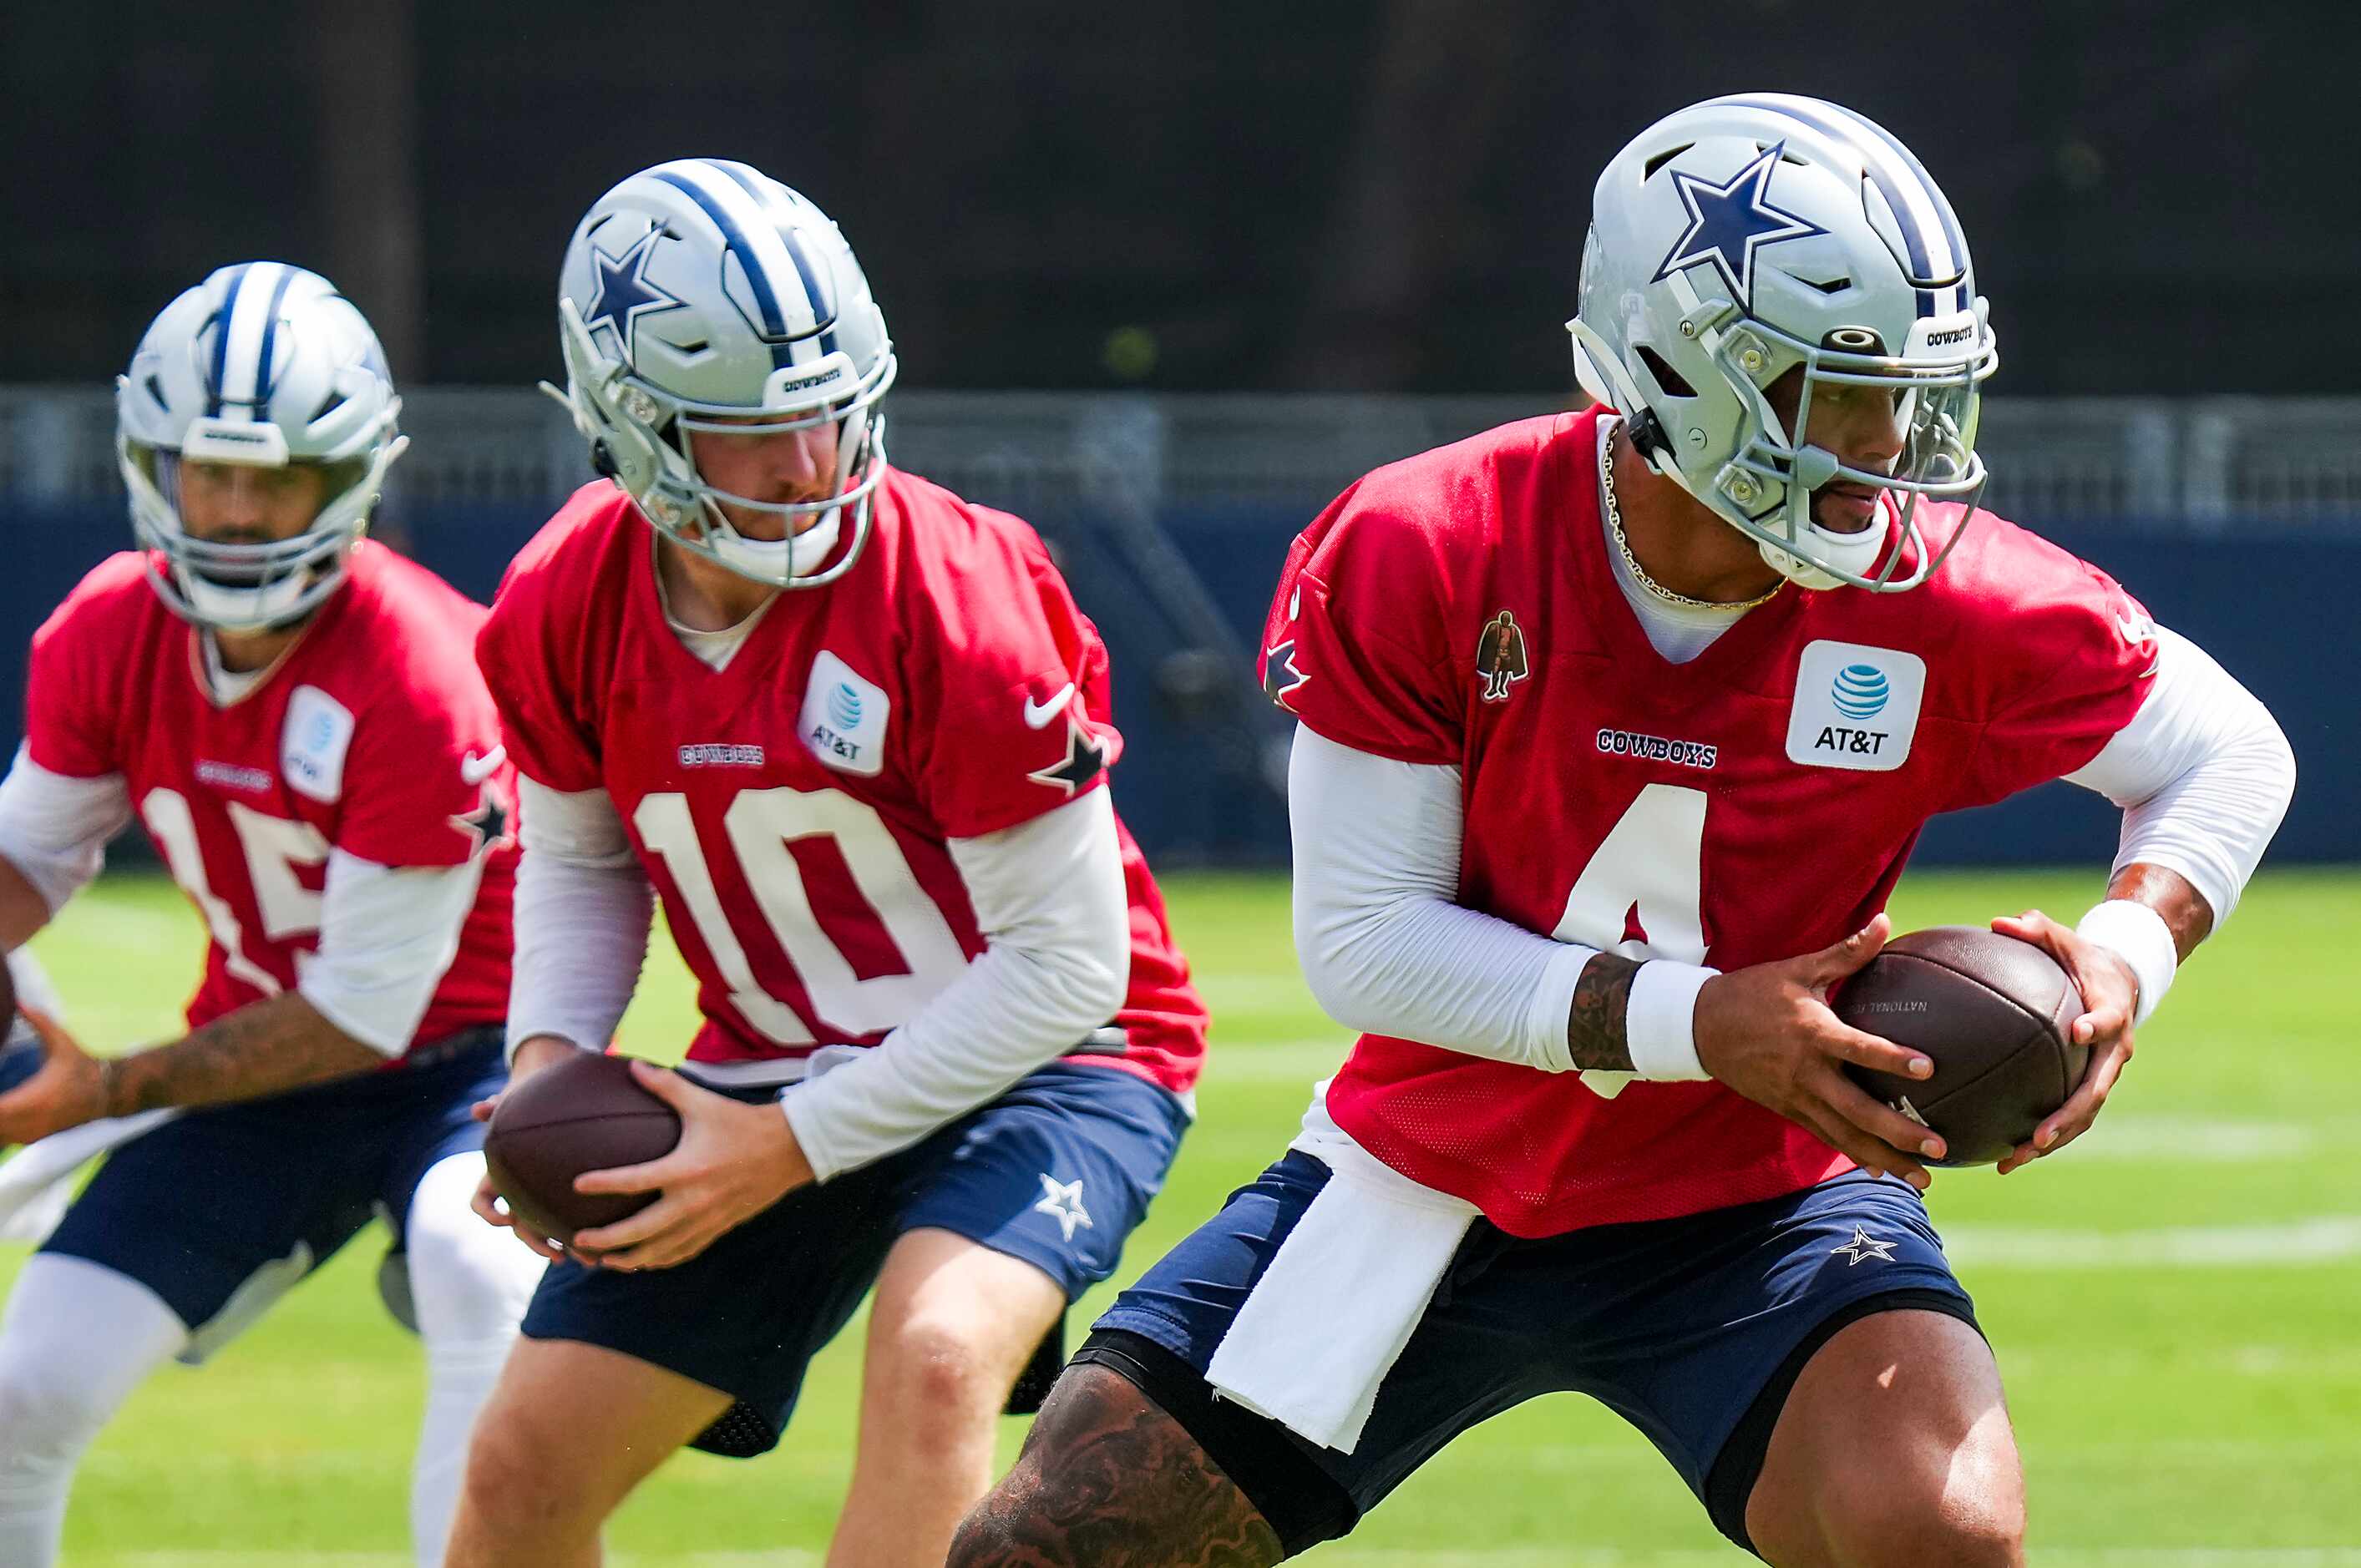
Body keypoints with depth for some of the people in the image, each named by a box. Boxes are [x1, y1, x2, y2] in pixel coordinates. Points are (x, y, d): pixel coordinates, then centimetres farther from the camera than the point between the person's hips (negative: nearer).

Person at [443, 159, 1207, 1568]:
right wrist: (551, 1063, -8)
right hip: (776, 1068, 6)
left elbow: (1064, 960, -20)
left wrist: (792, 1147, -22)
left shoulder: (947, 594, -25)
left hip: (1039, 1058, -5)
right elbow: (580, 863, 12)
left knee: (932, 1357, -34)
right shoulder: (565, 608, -9)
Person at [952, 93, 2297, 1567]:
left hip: (1755, 1209, -1)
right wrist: (1698, 1022, -27)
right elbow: (1361, 941, -16)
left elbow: (2233, 751, -1)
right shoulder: (1419, 560, -19)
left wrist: (2128, 950, -23)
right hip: (1429, 1181, 1)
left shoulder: (1946, 600, -17)